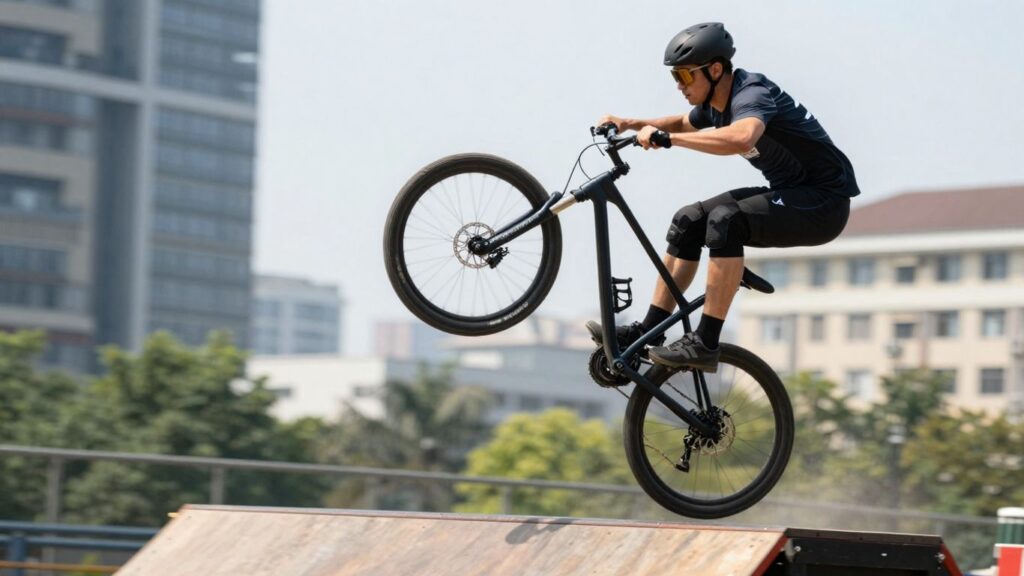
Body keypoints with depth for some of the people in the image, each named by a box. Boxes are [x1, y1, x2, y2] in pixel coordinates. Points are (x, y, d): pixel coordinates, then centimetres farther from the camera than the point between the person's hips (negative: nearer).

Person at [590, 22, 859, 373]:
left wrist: (665, 138, -40)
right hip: (789, 194, 10)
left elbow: (742, 137, -46)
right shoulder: (716, 103, 6)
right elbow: (684, 124, 29)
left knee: (725, 219, -30)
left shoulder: (751, 95, -22)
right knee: (688, 222, 7)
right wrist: (631, 125, 12)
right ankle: (648, 331, 10)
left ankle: (705, 344, -28)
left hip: (824, 202, -10)